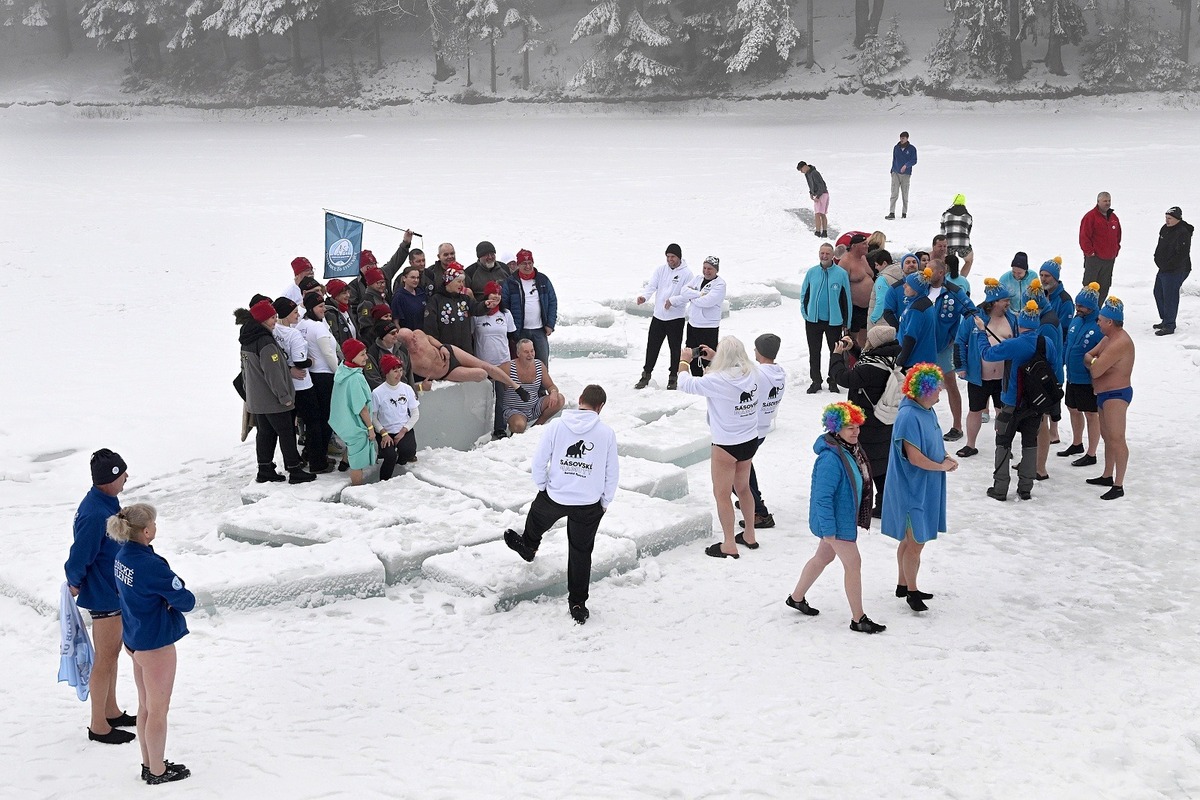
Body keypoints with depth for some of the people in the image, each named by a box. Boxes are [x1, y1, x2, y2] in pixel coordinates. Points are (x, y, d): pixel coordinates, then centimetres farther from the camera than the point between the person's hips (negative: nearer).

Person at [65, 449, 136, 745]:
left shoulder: (105, 502, 1)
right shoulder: (95, 515, -30)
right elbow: (77, 561, -25)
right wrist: (76, 584, -7)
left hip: (115, 591, 10)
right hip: (104, 596, -10)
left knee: (112, 652, 22)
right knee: (105, 660, 4)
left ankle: (111, 712, 38)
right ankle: (99, 726, 18)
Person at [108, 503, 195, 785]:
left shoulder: (122, 556, -1)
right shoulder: (151, 565, -28)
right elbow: (187, 601, -23)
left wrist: (172, 589, -5)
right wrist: (179, 595, -1)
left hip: (135, 639, 9)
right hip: (156, 643, -9)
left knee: (145, 706, 21)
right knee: (158, 710, 7)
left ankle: (149, 764, 34)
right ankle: (158, 771, 21)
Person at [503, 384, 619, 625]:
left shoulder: (556, 426, -11)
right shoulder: (607, 433, -10)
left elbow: (538, 463, -6)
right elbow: (612, 473, -3)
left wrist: (542, 486, 12)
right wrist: (605, 502, 12)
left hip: (554, 497, 0)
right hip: (589, 504, 0)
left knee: (536, 519, 34)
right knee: (581, 553, 14)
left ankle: (528, 547, 62)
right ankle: (578, 605, 20)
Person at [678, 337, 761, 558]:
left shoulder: (718, 380, -25)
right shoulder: (752, 374, -6)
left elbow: (686, 384, -15)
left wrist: (684, 361, 2)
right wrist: (713, 358, 16)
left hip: (726, 445, -7)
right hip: (750, 440, 7)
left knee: (721, 494, 8)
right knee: (743, 488, 24)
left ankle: (729, 546, 13)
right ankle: (749, 536, 37)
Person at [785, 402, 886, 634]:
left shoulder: (850, 450, 2)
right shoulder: (830, 458, -29)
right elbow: (823, 496, -27)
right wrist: (828, 530, -24)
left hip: (846, 517, 10)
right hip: (836, 522, -10)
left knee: (823, 557, 23)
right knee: (854, 564, -2)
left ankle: (796, 598, 40)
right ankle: (858, 619, 9)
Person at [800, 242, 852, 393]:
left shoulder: (841, 274, -5)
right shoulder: (811, 272, 3)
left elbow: (846, 298, -2)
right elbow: (804, 294, 12)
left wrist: (846, 322, -2)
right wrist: (806, 313, 4)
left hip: (834, 320, -2)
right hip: (813, 320, 2)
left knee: (836, 352, 8)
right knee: (814, 352, 9)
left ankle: (833, 381, 20)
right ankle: (816, 380, 21)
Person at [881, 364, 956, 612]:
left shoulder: (928, 411, 5)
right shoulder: (909, 417, -24)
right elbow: (915, 457, -25)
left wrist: (946, 458, -1)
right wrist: (941, 466, -12)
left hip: (925, 488, 9)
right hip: (912, 489, -9)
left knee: (910, 539, 19)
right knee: (915, 542, 0)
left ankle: (903, 585, 31)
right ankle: (912, 591, 14)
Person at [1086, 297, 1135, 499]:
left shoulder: (1120, 343, -24)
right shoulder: (1108, 339, 10)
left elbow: (1095, 370, -27)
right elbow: (1087, 356, 13)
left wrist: (1093, 362, -4)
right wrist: (1094, 361, -10)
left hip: (1116, 395, -11)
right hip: (1104, 393, 11)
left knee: (1116, 440, -11)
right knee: (1107, 436, 21)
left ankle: (1118, 486, -11)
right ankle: (1107, 476, 34)